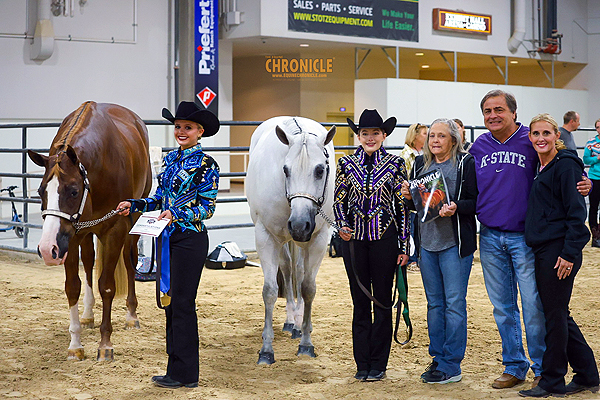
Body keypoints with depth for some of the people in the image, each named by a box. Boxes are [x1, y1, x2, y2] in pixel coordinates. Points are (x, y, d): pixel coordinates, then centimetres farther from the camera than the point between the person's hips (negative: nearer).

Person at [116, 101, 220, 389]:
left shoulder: (206, 165, -9)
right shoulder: (170, 159, 12)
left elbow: (207, 207, -13)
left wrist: (177, 214, -25)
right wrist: (134, 205, 4)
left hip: (190, 239, -8)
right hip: (167, 238, 8)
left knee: (182, 304, -4)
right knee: (168, 301, 11)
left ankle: (185, 374, 6)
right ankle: (176, 367, 22)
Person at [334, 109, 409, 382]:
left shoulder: (395, 164, 0)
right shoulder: (346, 164, 4)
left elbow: (403, 206, 1)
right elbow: (339, 200, 10)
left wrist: (404, 246, -2)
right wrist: (342, 226, -9)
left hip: (384, 239, -1)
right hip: (354, 239, 2)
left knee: (382, 302, 5)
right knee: (360, 302, 8)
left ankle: (378, 364, 16)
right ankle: (362, 364, 17)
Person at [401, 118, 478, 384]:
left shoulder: (466, 163, -5)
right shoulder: (420, 163, 12)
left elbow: (477, 201, -8)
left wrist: (456, 208, -24)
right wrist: (409, 197, -3)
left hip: (455, 242, -6)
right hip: (427, 242, 6)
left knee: (454, 302, -3)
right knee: (434, 302, 12)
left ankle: (450, 365, 3)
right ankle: (438, 357, 22)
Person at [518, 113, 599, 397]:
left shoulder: (565, 165, -10)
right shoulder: (540, 167, 16)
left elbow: (576, 212, -15)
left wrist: (569, 253, -18)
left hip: (560, 251, -9)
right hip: (542, 250, 9)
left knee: (555, 315, 0)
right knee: (557, 314, 13)